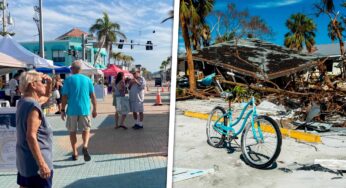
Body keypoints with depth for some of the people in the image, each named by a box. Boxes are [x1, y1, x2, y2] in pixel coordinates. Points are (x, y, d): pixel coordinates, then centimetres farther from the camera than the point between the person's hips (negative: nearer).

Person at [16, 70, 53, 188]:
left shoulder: (24, 102, 6)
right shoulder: (33, 106, -22)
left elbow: (46, 97, 25)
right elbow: (31, 136, -27)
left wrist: (49, 84, 5)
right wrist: (42, 164, -26)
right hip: (35, 161, -10)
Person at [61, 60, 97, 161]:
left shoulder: (68, 80, -3)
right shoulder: (87, 79, 3)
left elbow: (64, 96, -7)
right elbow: (93, 96, 3)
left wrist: (62, 110, 1)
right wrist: (94, 109, 11)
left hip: (72, 110, -1)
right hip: (85, 109, 1)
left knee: (72, 131, 12)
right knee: (86, 129, 13)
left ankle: (75, 153, 18)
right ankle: (85, 146, -12)